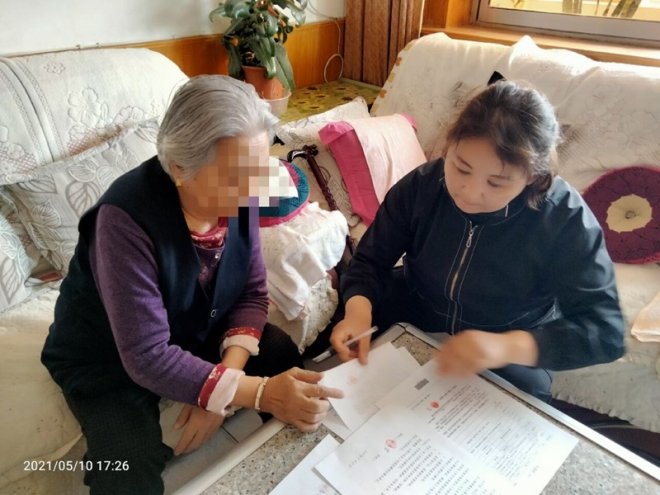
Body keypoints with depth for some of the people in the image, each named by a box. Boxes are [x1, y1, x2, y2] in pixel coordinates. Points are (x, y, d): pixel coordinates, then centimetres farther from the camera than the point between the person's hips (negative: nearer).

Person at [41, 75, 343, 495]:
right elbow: (147, 356, -33)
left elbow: (253, 292, -9)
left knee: (293, 368, -7)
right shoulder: (127, 218, -34)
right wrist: (257, 393, -38)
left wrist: (226, 374, -24)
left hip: (199, 332, 5)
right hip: (108, 357, -4)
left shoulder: (238, 195, -18)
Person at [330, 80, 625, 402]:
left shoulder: (565, 220, -23)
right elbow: (371, 260, -8)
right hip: (407, 329, 2)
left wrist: (508, 347, -43)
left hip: (506, 367, -1)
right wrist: (358, 311, -30)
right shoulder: (421, 185, -15)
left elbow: (606, 329, -25)